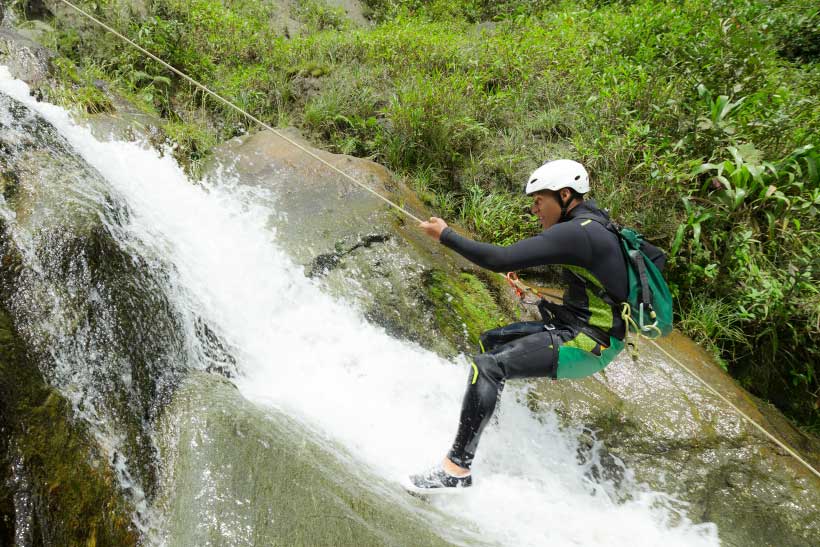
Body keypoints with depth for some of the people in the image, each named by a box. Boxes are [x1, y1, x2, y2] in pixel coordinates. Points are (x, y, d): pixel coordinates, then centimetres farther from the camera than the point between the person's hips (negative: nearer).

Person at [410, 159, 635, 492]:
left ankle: (458, 467, -19)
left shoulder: (575, 233, -22)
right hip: (573, 327, 10)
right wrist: (524, 272, 16)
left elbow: (500, 260, -26)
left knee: (488, 367, -22)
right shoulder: (591, 225, 10)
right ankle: (493, 427, 35)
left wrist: (445, 235, -16)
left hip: (587, 345, -10)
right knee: (490, 341, 19)